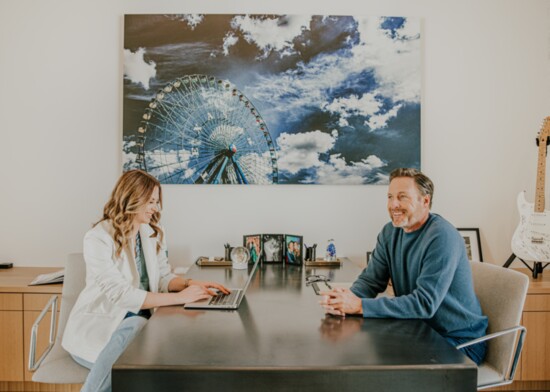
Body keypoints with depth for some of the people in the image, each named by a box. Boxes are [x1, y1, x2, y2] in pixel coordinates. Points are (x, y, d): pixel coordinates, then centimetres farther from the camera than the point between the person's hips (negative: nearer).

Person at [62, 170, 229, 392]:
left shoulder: (154, 234, 4)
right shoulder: (98, 239, -16)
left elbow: (162, 277, 9)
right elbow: (121, 294, -25)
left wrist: (189, 283, -14)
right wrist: (178, 297, -27)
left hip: (136, 320, 5)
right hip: (98, 325, -5)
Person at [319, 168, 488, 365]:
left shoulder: (442, 237, -23)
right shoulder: (390, 233, 1)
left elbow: (425, 303, -28)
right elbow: (370, 280, 0)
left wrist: (360, 306, -32)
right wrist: (347, 298, -23)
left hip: (459, 341, -6)